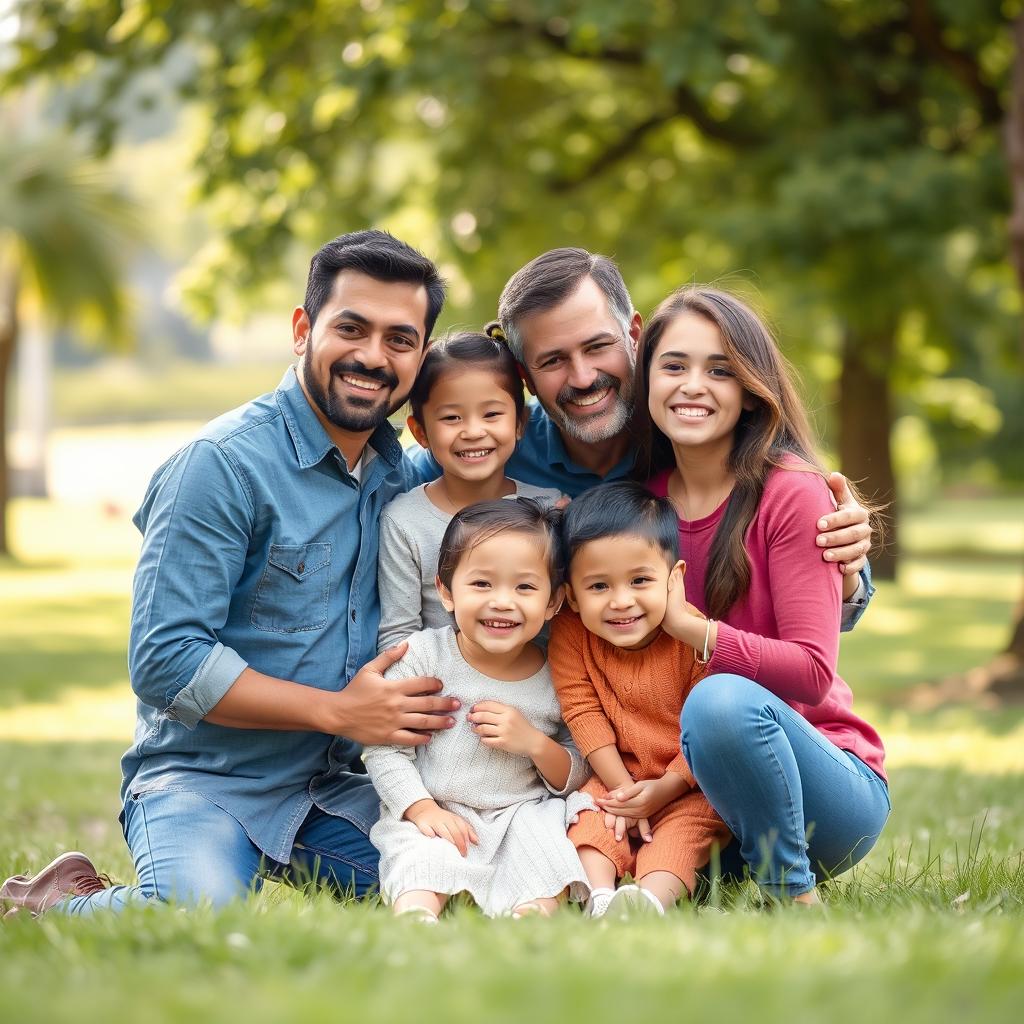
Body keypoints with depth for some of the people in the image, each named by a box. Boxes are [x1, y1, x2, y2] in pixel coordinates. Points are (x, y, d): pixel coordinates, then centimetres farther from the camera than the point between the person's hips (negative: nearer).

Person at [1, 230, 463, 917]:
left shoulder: (401, 474, 7)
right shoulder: (222, 465, -13)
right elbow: (165, 662, -17)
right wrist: (340, 711, -15)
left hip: (334, 787, 7)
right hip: (203, 779, -7)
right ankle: (58, 904, -3)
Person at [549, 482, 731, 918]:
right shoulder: (570, 635, -12)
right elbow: (583, 713, -12)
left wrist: (667, 787, -23)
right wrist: (623, 786, -18)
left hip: (688, 786, -3)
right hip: (619, 780, 3)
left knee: (693, 820, -29)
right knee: (591, 808, -23)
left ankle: (651, 900, -51)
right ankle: (600, 897, -41)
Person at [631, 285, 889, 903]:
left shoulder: (791, 493, -10)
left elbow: (812, 672, -15)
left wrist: (689, 625, -23)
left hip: (832, 794, -6)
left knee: (721, 700, -35)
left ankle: (795, 895, -14)